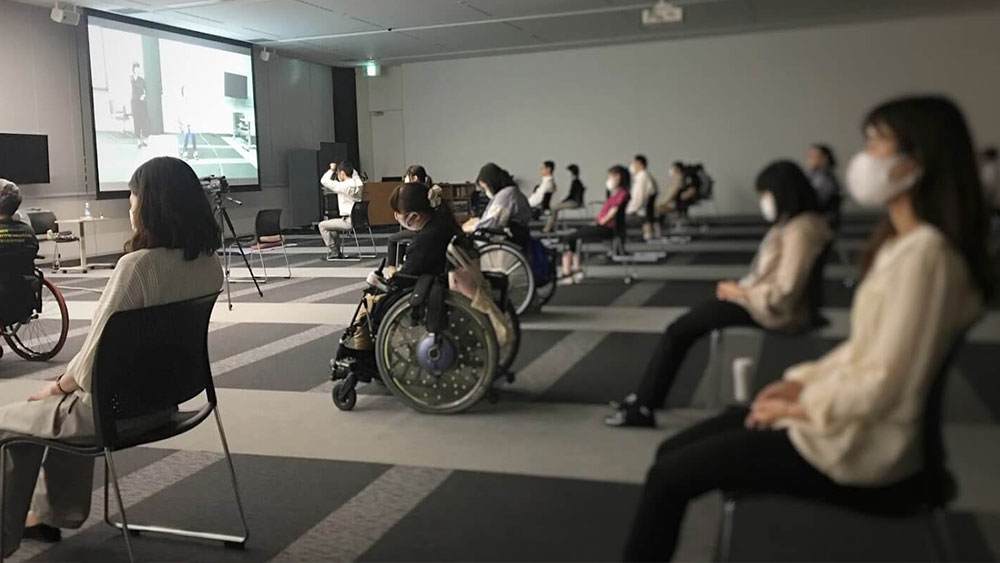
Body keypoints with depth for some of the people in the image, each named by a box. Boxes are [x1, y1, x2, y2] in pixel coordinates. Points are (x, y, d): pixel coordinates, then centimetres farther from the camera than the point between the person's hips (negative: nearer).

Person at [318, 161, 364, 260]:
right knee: (332, 224, 32)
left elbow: (324, 181, -13)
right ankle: (337, 251, 33)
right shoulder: (358, 184, 4)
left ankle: (333, 253, 4)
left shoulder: (344, 186, -19)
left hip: (348, 221, -9)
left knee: (322, 225, 1)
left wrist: (332, 170, 0)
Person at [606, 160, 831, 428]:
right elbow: (771, 278, 12)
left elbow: (783, 293, -26)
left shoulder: (800, 230, -21)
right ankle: (644, 401, 6)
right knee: (683, 325, 5)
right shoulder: (791, 224, 11)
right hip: (759, 301, 10)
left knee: (678, 330, -6)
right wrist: (740, 287, -2)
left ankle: (643, 406, 3)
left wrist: (740, 292, -15)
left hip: (770, 311, -10)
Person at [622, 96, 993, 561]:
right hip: (841, 415, 10)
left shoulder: (923, 253, -22)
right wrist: (801, 382, 3)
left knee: (669, 476, -9)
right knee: (673, 451, 8)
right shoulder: (901, 243, 10)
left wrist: (797, 407, -12)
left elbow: (881, 385, -24)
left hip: (857, 443, -10)